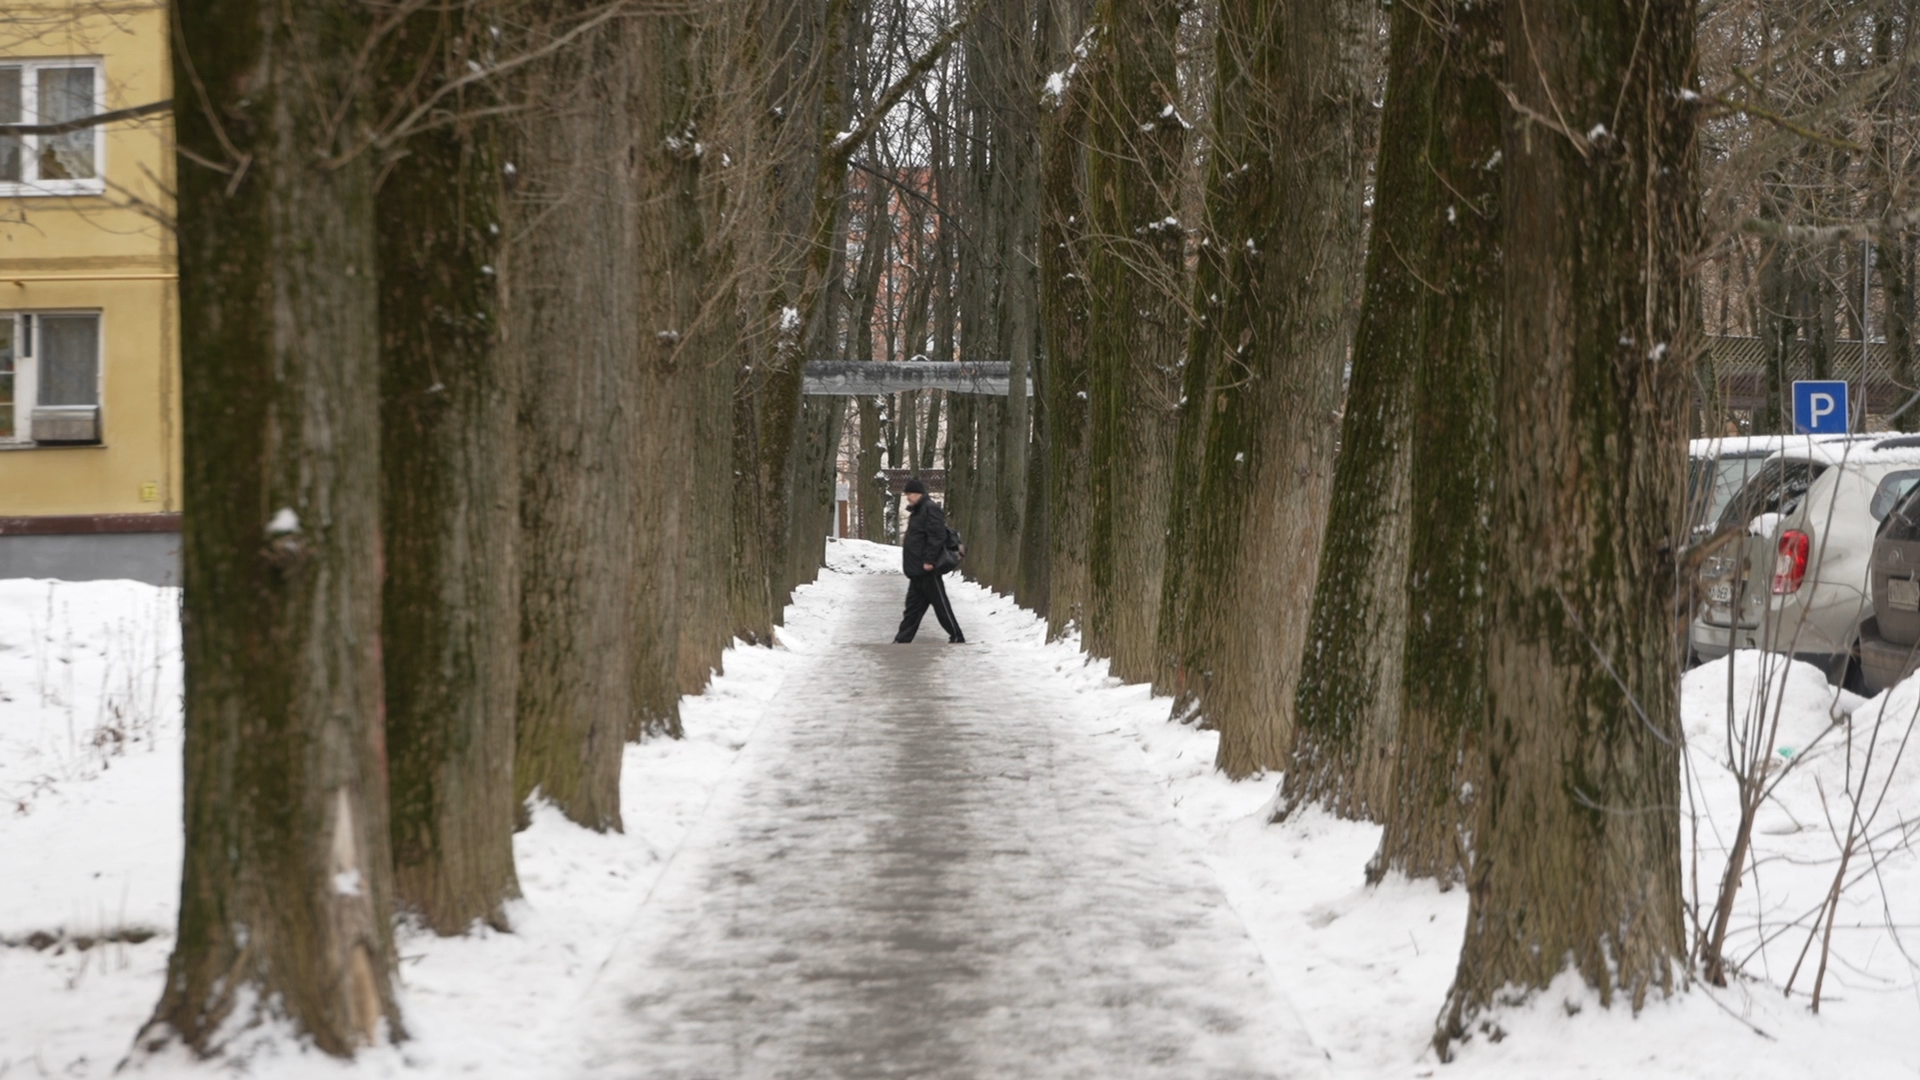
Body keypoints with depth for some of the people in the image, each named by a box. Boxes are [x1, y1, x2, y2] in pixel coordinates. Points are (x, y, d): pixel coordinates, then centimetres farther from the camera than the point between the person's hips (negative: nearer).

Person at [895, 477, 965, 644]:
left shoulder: (930, 509, -14)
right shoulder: (917, 511, 17)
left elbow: (937, 536, -22)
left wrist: (929, 560, -24)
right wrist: (907, 540, 12)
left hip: (927, 568, -10)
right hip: (917, 569, 10)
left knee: (941, 605, -5)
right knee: (913, 606, 11)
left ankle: (957, 638, 1)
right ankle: (902, 639, 13)